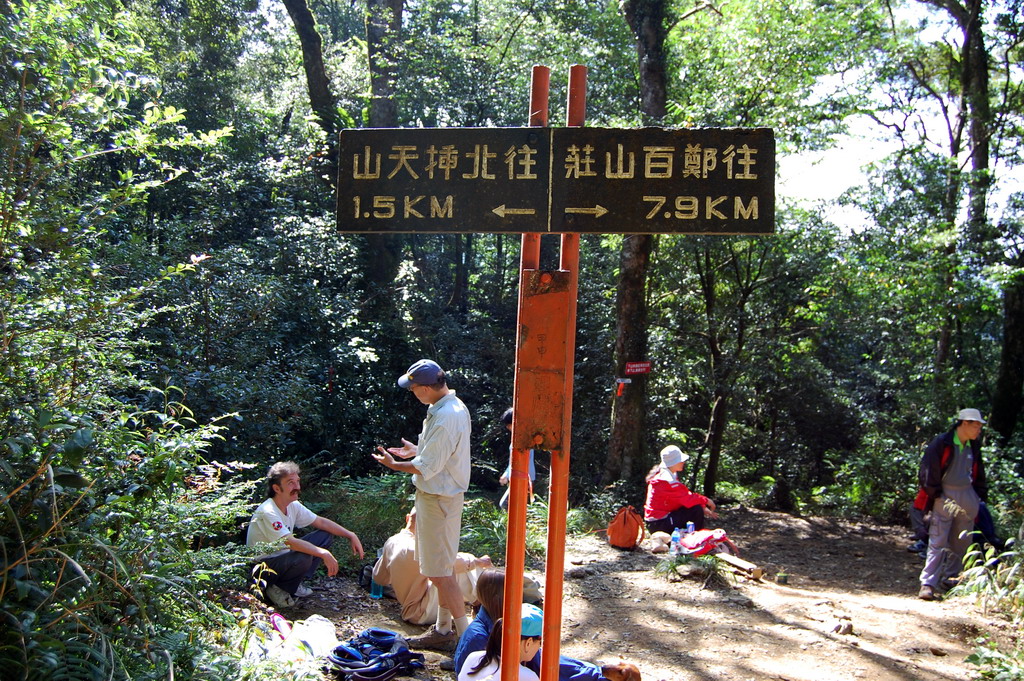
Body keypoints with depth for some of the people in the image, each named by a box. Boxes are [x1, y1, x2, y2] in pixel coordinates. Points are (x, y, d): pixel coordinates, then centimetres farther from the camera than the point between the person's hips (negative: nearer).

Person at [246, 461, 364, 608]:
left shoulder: (293, 506, -1)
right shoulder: (267, 513, -27)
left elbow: (321, 522, 6)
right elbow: (291, 542, -35)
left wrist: (351, 535, -4)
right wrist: (324, 554, -39)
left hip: (281, 556, 9)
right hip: (261, 567, -9)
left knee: (326, 535, 0)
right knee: (303, 558, -35)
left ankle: (296, 584, 4)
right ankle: (276, 589, -7)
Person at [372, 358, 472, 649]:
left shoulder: (444, 418, -26)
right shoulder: (454, 406, 6)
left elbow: (427, 467, -22)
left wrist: (394, 464, -7)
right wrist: (416, 450, 18)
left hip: (437, 498, -11)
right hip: (445, 494, 11)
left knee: (439, 571, -3)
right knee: (444, 567, 18)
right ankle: (443, 630, 30)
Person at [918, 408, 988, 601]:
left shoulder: (974, 447, 10)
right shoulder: (941, 443, -11)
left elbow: (978, 474, 21)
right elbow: (928, 470, -11)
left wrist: (979, 497, 15)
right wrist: (934, 493, -12)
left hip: (968, 497, 7)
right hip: (945, 497, -7)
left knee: (962, 542, 12)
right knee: (938, 542, -9)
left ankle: (951, 579, 26)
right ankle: (928, 584, -9)